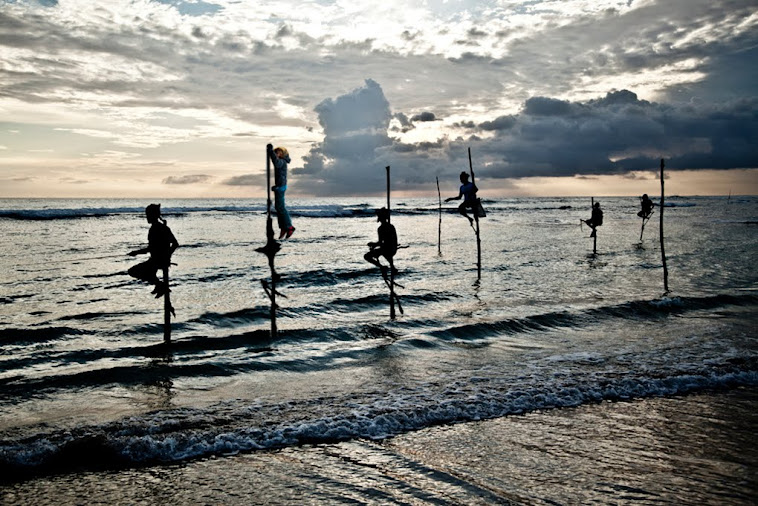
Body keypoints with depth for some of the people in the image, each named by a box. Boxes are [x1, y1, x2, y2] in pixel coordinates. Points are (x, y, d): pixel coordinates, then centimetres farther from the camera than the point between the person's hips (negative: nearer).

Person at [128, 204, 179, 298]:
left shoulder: (154, 228, -17)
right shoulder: (164, 227, 10)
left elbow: (150, 248, -23)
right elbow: (175, 244, 15)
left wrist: (136, 252, -12)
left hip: (157, 260, -10)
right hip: (165, 260, 10)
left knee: (133, 271, 2)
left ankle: (160, 285, -3)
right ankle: (159, 284, 20)